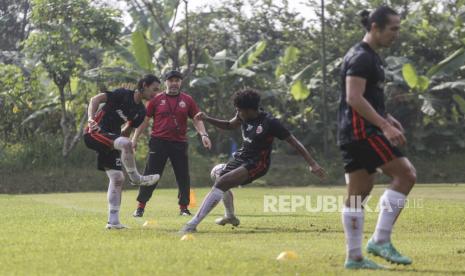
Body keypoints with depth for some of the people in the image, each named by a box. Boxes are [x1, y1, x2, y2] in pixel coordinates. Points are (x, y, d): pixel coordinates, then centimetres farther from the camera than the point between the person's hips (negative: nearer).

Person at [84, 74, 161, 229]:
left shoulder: (140, 111, 12)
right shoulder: (123, 95, -9)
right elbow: (95, 99, -12)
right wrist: (91, 119, -24)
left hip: (110, 138, 8)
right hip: (95, 133, -8)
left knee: (117, 178, 1)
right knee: (126, 143, -34)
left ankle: (113, 221, 3)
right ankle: (136, 178, -14)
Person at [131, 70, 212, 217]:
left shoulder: (187, 100, 7)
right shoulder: (157, 99, 3)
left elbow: (197, 120, 7)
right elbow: (145, 120, 7)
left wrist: (203, 134, -9)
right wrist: (135, 138, 2)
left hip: (179, 143, 2)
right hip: (159, 142, -2)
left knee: (183, 176, 4)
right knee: (150, 175, -3)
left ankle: (183, 207, 16)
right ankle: (140, 206, 3)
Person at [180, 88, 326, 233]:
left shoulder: (270, 123, -24)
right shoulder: (244, 116, -4)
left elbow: (294, 142, -19)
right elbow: (230, 125, 17)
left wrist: (312, 163, -22)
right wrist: (207, 119, 4)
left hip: (257, 164, -9)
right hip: (241, 156, 9)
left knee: (220, 184, -26)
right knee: (220, 182, 28)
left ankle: (193, 224, -30)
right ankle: (231, 217, 57)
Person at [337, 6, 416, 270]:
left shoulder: (370, 57, 20)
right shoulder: (361, 57, -13)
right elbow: (354, 98, -22)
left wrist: (388, 119, 20)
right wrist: (386, 126, -25)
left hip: (354, 134, 10)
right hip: (361, 131, -10)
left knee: (359, 193, 9)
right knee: (406, 174, -13)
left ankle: (355, 257, 11)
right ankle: (381, 240, -12)